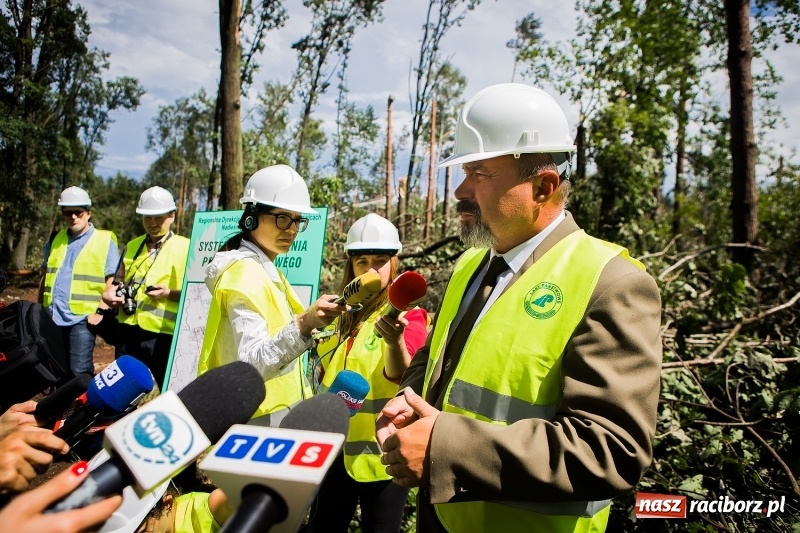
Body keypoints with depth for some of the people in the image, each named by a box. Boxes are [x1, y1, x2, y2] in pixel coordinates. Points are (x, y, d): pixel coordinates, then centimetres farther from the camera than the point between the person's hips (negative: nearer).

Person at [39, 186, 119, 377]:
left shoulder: (105, 241, -1)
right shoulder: (55, 240, 15)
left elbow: (113, 280, -6)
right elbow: (45, 276, 22)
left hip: (81, 319, -5)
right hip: (52, 318, 6)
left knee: (80, 372, -7)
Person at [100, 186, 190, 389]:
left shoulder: (186, 248, -2)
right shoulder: (131, 247, 16)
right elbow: (121, 281, 26)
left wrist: (170, 293, -21)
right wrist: (112, 293, 4)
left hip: (164, 334, -5)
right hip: (128, 331, 6)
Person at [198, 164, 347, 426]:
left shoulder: (264, 270, 11)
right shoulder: (244, 273, -19)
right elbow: (252, 363, -31)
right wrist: (304, 323, -43)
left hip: (278, 414, 10)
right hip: (260, 420, -9)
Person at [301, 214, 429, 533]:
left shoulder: (407, 314, -11)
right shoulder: (341, 313, 8)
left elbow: (401, 374, -29)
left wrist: (395, 342, -48)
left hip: (380, 452, -6)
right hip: (335, 447, 6)